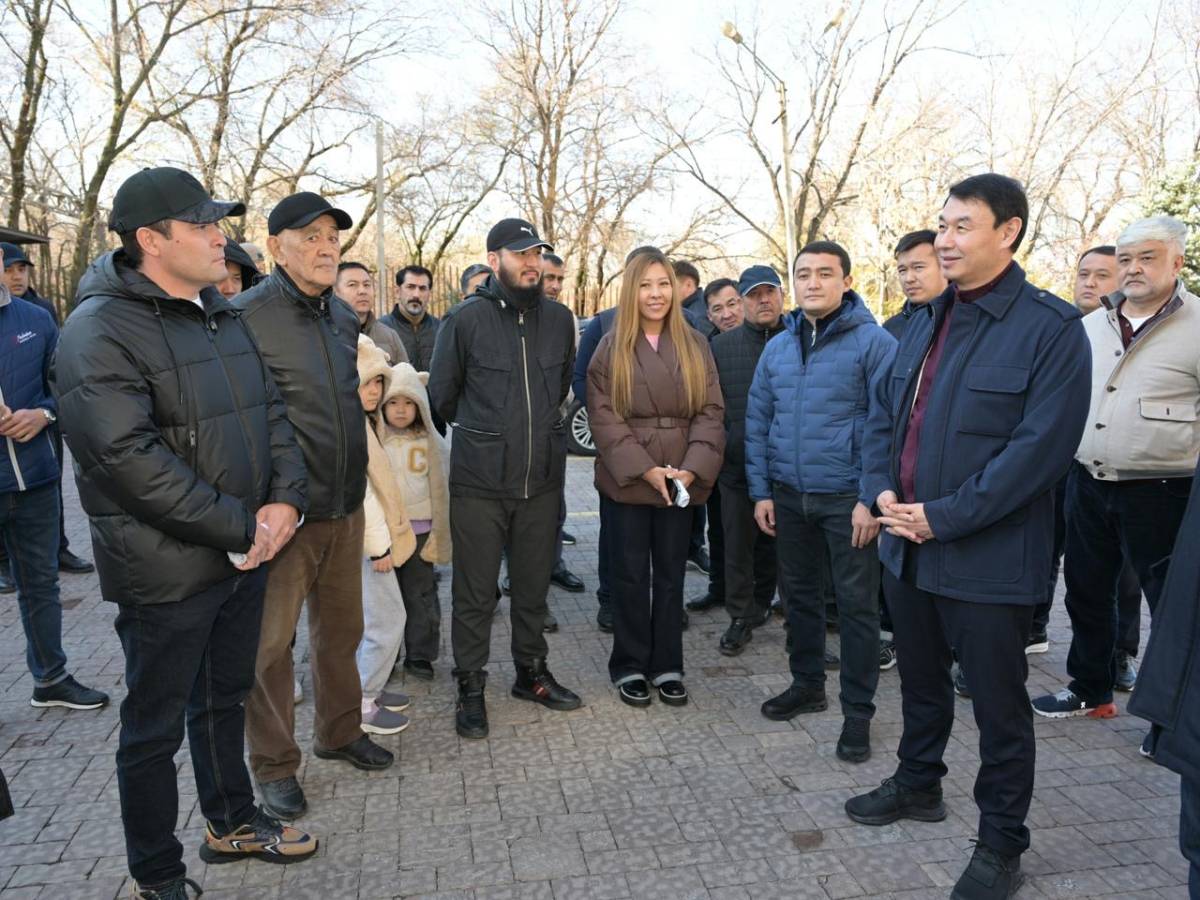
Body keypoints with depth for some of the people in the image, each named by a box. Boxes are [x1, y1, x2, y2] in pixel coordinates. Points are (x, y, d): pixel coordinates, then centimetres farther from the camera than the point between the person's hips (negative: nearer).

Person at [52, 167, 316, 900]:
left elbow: (272, 412, 10)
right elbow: (131, 460, -24)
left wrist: (285, 498, -7)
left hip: (246, 553, 8)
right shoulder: (101, 331, -16)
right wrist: (242, 526, -21)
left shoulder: (222, 316, 9)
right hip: (166, 569, -7)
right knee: (156, 728, 10)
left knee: (226, 698, 23)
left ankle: (233, 824, 42)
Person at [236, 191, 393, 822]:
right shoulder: (246, 316, -14)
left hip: (346, 506, 7)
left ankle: (339, 731, 38)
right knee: (270, 640, 6)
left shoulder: (344, 316, 10)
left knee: (342, 627, 19)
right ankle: (273, 764, 23)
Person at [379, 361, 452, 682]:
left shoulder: (430, 442, 0)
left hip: (420, 531, 0)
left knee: (421, 593, 9)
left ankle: (420, 654, 22)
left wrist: (439, 532, 1)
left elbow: (441, 487, 3)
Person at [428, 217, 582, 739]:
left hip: (542, 480, 4)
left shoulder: (559, 319, 5)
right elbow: (441, 394, 2)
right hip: (479, 484, -3)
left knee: (533, 585, 16)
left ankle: (530, 672, 33)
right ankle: (470, 687, 22)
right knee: (476, 593, 6)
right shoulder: (467, 319, -7)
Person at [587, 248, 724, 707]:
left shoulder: (694, 345, 5)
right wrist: (645, 468, -16)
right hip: (628, 478, -2)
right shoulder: (612, 347, 0)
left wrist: (692, 468, -13)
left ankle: (667, 666, 23)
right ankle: (630, 667, 19)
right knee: (631, 574, 7)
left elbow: (710, 410, 0)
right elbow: (604, 416, -7)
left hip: (681, 480, 2)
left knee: (671, 573, 10)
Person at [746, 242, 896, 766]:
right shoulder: (777, 348, 8)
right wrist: (760, 491, 4)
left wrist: (870, 498, -15)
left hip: (847, 499, -5)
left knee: (857, 604, 3)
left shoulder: (874, 343, -8)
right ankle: (807, 684, 35)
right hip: (788, 496, 5)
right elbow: (757, 423, 10)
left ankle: (858, 711, 17)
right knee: (798, 594, 16)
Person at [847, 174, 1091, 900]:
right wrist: (882, 488, -6)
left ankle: (1002, 841, 28)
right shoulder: (929, 321, 11)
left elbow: (1041, 444, -20)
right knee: (921, 680, 24)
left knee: (999, 704, 9)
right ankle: (918, 784, 45)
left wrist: (945, 516, -22)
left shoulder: (1051, 327, -12)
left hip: (989, 555, -7)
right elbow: (884, 413, 12)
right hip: (908, 544, 7)